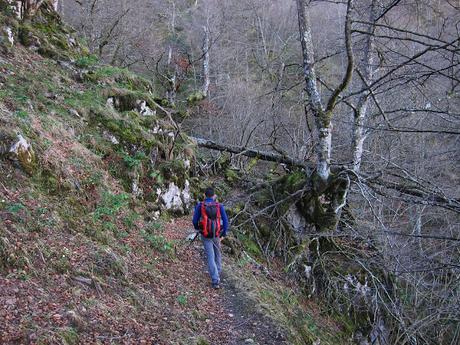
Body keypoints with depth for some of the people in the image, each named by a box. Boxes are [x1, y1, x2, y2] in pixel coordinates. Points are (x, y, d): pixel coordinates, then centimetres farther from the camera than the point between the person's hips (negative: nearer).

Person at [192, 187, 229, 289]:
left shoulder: (200, 206, -9)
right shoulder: (219, 206, -7)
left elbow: (195, 220, -4)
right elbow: (225, 221, -8)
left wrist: (197, 228, 19)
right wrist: (223, 234, 4)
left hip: (205, 235, -1)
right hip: (216, 235, 1)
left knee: (210, 257, 1)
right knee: (217, 253, 27)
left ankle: (215, 280, -6)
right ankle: (217, 272, 41)